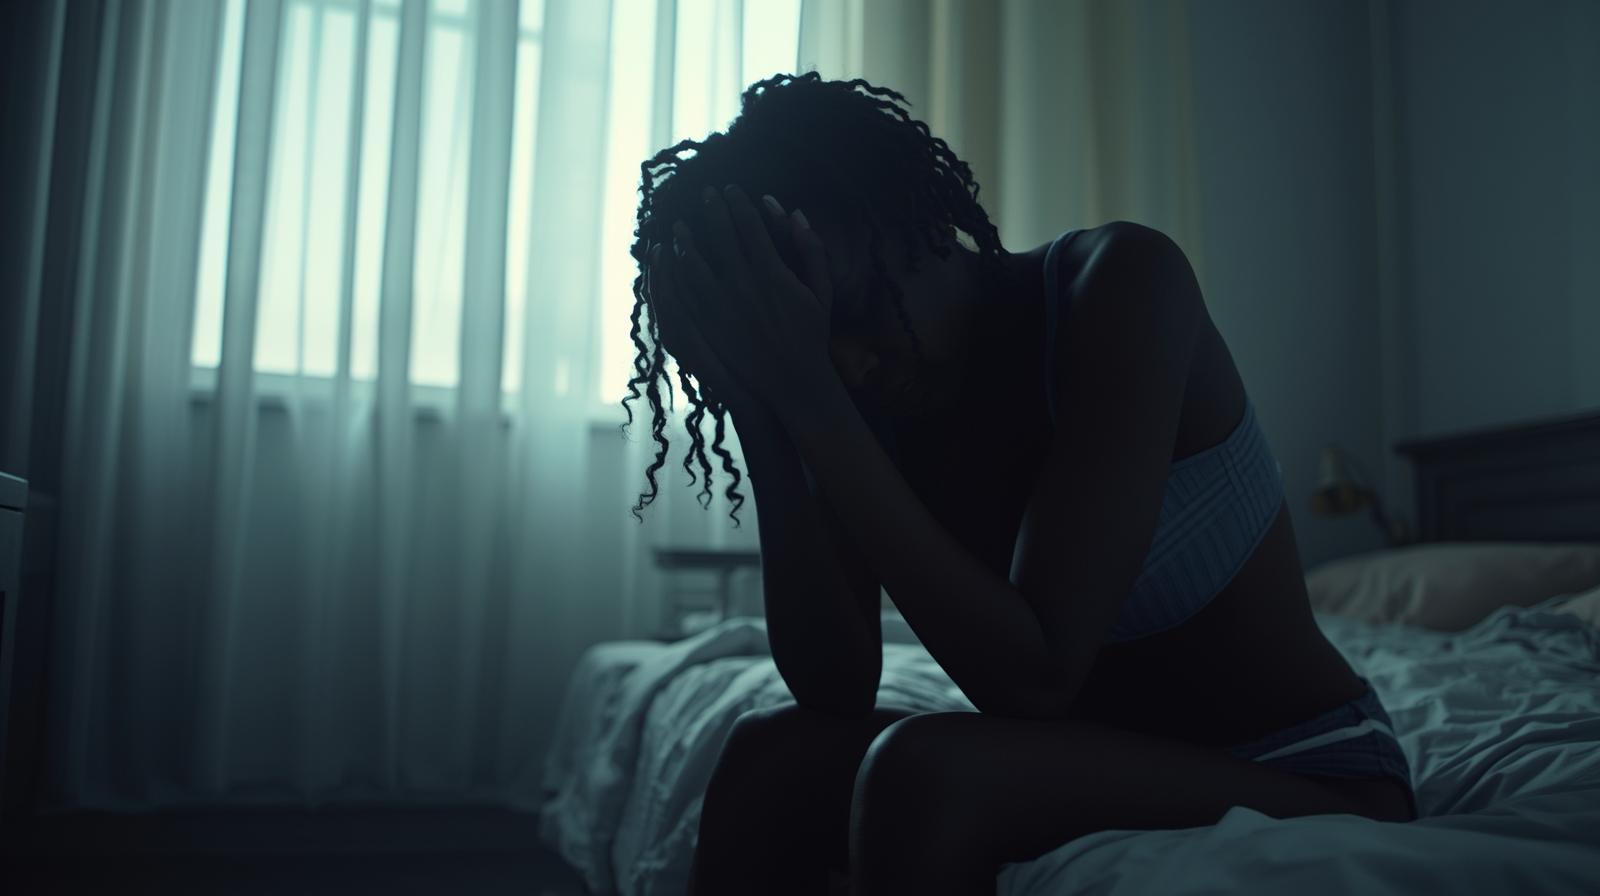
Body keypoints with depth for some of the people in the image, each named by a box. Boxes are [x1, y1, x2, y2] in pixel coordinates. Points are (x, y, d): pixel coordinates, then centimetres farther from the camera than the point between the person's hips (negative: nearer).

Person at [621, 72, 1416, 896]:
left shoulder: (1121, 282, -21)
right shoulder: (861, 401, -4)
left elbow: (1032, 679, -30)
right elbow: (835, 692, -12)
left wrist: (814, 403, -30)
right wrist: (768, 422, -20)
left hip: (1319, 791, -5)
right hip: (1112, 776, 5)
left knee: (927, 773, -31)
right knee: (775, 755, -16)